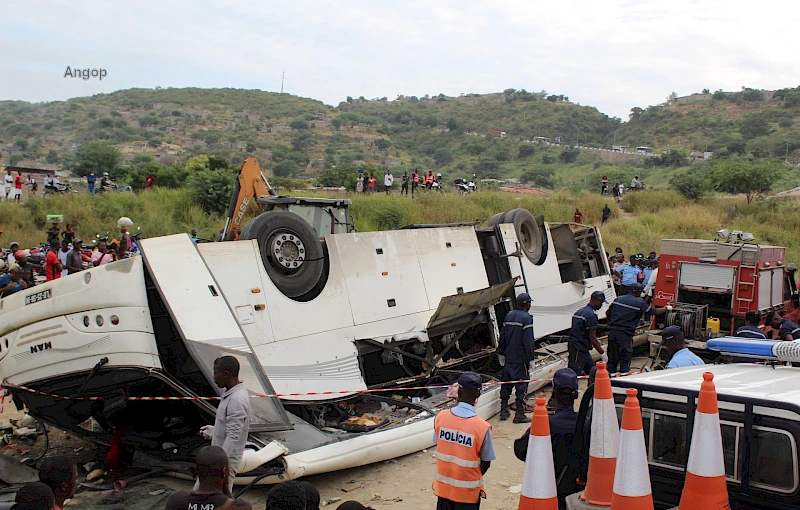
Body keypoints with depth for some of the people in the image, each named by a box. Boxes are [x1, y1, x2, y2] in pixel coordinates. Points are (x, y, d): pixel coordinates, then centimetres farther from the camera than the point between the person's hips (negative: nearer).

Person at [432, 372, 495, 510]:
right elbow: (486, 462, -11)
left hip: (443, 486, 3)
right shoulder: (482, 427, -21)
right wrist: (476, 478, 8)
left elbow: (438, 445, 1)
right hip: (468, 490, -3)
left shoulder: (440, 417, -11)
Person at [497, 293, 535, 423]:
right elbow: (528, 340, -17)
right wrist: (531, 358, -11)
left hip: (508, 358, 7)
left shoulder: (509, 315, 9)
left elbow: (502, 336, 13)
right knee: (521, 386, -1)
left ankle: (504, 411, 19)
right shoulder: (526, 318, -13)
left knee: (506, 383, 14)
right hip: (520, 359, -7)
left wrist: (501, 354, 21)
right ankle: (519, 415, 0)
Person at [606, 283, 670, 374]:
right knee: (625, 360, 2)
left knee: (612, 359, 13)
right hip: (625, 334, -6)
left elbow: (608, 314, 18)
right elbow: (655, 312, 4)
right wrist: (666, 308, 22)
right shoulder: (639, 303, -3)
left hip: (612, 332, 6)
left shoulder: (617, 299, 13)